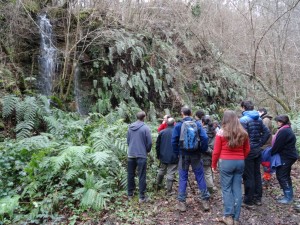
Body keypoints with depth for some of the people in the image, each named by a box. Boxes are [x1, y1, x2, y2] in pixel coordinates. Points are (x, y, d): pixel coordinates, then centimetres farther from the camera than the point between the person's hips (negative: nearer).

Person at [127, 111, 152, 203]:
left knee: (130, 175, 15)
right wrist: (147, 150, 9)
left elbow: (128, 140, 10)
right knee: (142, 177, 3)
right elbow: (149, 142, -9)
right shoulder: (145, 128, -12)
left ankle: (130, 194, 26)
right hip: (141, 155, -4)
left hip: (131, 155, 5)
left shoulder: (130, 127, 2)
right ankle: (142, 197, 7)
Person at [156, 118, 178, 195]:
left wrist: (158, 155, 14)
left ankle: (158, 185, 35)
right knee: (171, 174, 2)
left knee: (161, 171, 21)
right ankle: (169, 191, 6)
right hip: (173, 157, -3)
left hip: (163, 156, 4)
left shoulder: (162, 132, -2)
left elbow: (157, 145, 3)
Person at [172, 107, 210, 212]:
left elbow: (174, 141, -7)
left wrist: (177, 153, 4)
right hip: (196, 155, 1)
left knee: (183, 178, 8)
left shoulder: (178, 125, -5)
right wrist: (202, 150, 2)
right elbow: (205, 138, -10)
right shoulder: (197, 124, -3)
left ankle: (181, 202, 12)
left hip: (183, 155, 0)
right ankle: (205, 200, 15)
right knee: (200, 177, 10)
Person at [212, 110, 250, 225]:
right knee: (237, 189, 9)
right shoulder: (243, 133, 4)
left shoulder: (221, 132, -7)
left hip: (226, 162, -4)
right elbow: (247, 150, 12)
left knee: (226, 189, 6)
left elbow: (216, 151, -5)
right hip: (240, 162, 4)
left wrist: (213, 165, 6)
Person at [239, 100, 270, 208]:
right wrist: (260, 144, 8)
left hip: (248, 152, -7)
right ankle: (258, 198, 27)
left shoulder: (243, 120, -16)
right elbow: (267, 133, 6)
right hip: (257, 151, 7)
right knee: (257, 175, 16)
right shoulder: (259, 119, 7)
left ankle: (249, 201, 11)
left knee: (248, 177, 1)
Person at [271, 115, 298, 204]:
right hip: (289, 156, 10)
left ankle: (288, 197, 3)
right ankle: (289, 195, 26)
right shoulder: (288, 130, 12)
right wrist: (272, 152, 9)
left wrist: (271, 154, -5)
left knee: (282, 176, -3)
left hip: (286, 157, -10)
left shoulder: (283, 131, -21)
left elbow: (277, 146, -18)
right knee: (286, 176, 17)